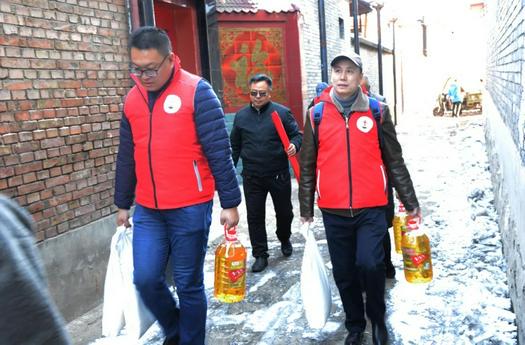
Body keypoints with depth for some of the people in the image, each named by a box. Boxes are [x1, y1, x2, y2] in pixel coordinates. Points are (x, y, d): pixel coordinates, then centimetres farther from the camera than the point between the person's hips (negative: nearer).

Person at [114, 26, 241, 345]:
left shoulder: (197, 91, -9)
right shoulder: (133, 98, 8)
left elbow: (219, 152, -11)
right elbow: (126, 157, 15)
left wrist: (230, 203, -11)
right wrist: (123, 204, 19)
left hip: (190, 208, -5)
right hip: (147, 210, 5)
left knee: (189, 285, 5)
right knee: (145, 279, 5)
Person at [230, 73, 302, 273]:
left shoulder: (282, 112, -2)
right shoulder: (241, 116, 6)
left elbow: (297, 134, 3)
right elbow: (235, 146, 13)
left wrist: (294, 145, -21)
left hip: (279, 174, -1)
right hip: (252, 177, 2)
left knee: (284, 212, 14)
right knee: (255, 216, 4)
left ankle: (284, 240, 43)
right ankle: (260, 255, 17)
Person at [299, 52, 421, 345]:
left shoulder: (377, 111, 1)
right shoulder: (317, 114, 2)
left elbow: (394, 160, 6)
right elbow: (308, 165, 7)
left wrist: (411, 202, 8)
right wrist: (306, 208, 9)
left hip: (371, 208, -1)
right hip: (334, 211, 2)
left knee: (370, 264, -13)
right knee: (344, 274, 10)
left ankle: (378, 318, 16)